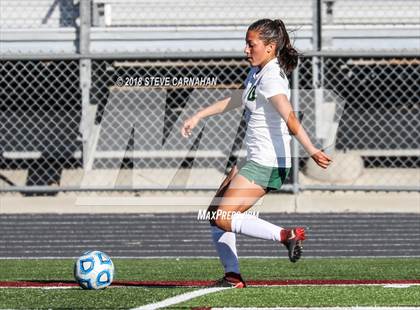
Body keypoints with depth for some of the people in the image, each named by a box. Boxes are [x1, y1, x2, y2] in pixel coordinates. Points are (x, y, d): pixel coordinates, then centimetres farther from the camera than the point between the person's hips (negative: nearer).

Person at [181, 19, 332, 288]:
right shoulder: (257, 73, 12)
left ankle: (286, 235, -18)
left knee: (224, 219, -16)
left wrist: (311, 151, -42)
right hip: (254, 160, 10)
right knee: (216, 213, 13)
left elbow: (290, 118, -33)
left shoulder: (271, 78, -19)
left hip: (267, 164, -10)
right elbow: (235, 101, 29)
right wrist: (198, 117, 32)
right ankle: (233, 277, 15)